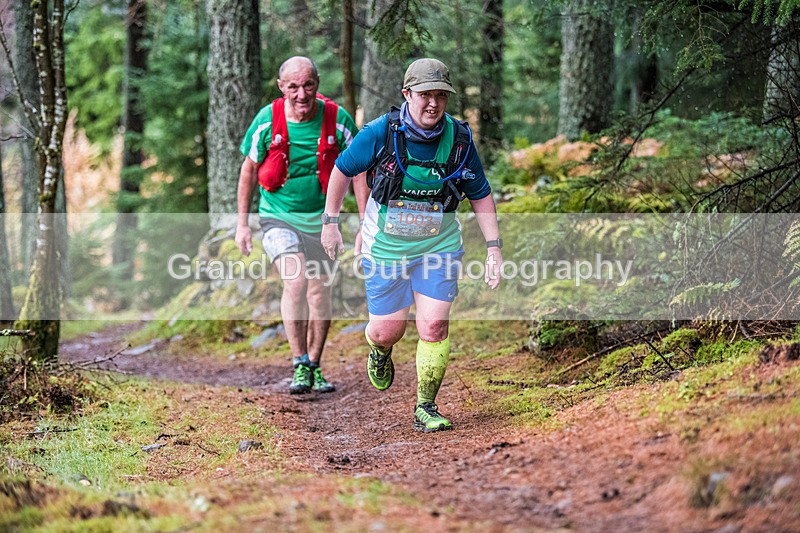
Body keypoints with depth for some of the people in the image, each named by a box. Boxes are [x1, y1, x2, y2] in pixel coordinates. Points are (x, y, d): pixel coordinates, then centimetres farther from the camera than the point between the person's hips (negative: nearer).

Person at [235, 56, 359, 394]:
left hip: (321, 220, 2)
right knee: (295, 281, -22)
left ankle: (315, 367, 26)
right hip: (279, 217, -2)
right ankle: (299, 366, -13)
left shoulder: (337, 120, -13)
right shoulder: (267, 121, -13)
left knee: (319, 292, 9)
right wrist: (242, 224, 3)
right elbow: (249, 170, 1)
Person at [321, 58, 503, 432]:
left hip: (439, 247, 1)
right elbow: (343, 170, 0)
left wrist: (494, 248, -2)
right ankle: (380, 351, 43)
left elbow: (480, 195, 2)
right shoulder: (381, 133, -16)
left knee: (434, 327, -8)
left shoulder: (459, 139, -9)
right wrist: (330, 223, 5)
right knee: (387, 330, 4)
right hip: (385, 247, -1)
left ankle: (426, 408, 8)